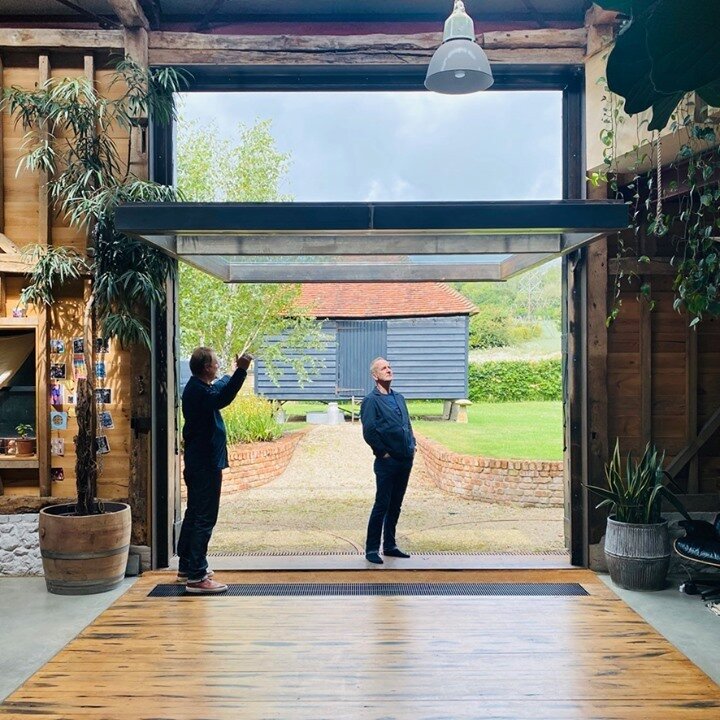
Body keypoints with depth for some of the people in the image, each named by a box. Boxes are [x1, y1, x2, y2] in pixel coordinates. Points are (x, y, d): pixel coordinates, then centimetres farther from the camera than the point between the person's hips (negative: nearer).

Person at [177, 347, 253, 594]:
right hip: (206, 465, -11)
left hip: (197, 464, 11)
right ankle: (195, 577, -6)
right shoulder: (198, 391, -19)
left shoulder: (197, 388, 13)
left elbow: (219, 389, 36)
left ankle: (187, 567, 30)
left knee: (194, 515, 18)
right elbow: (222, 398, -40)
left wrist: (236, 371, 45)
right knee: (204, 519, -8)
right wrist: (241, 371, -43)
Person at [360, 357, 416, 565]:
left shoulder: (399, 398, 16)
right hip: (387, 462, -7)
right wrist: (383, 452, -12)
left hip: (405, 461, 7)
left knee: (395, 505, 13)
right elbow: (369, 431, -16)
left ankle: (390, 546, 23)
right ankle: (371, 549, 5)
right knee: (382, 505, -4)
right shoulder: (371, 400, -8)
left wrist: (412, 446, 10)